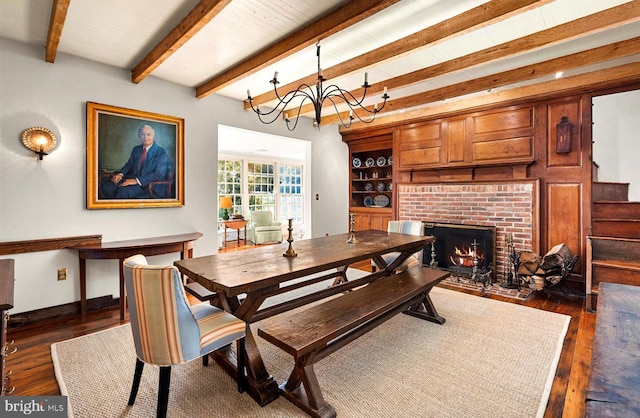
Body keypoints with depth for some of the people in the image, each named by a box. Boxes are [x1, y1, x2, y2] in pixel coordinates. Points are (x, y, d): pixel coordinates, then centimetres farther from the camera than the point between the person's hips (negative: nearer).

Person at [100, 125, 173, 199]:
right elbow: (129, 164, 19)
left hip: (148, 184, -7)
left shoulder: (161, 152, -8)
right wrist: (120, 174, -4)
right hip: (132, 178, 7)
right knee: (106, 185, -14)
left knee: (123, 190, -30)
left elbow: (159, 175, -17)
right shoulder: (136, 149, 15)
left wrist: (137, 180, -24)